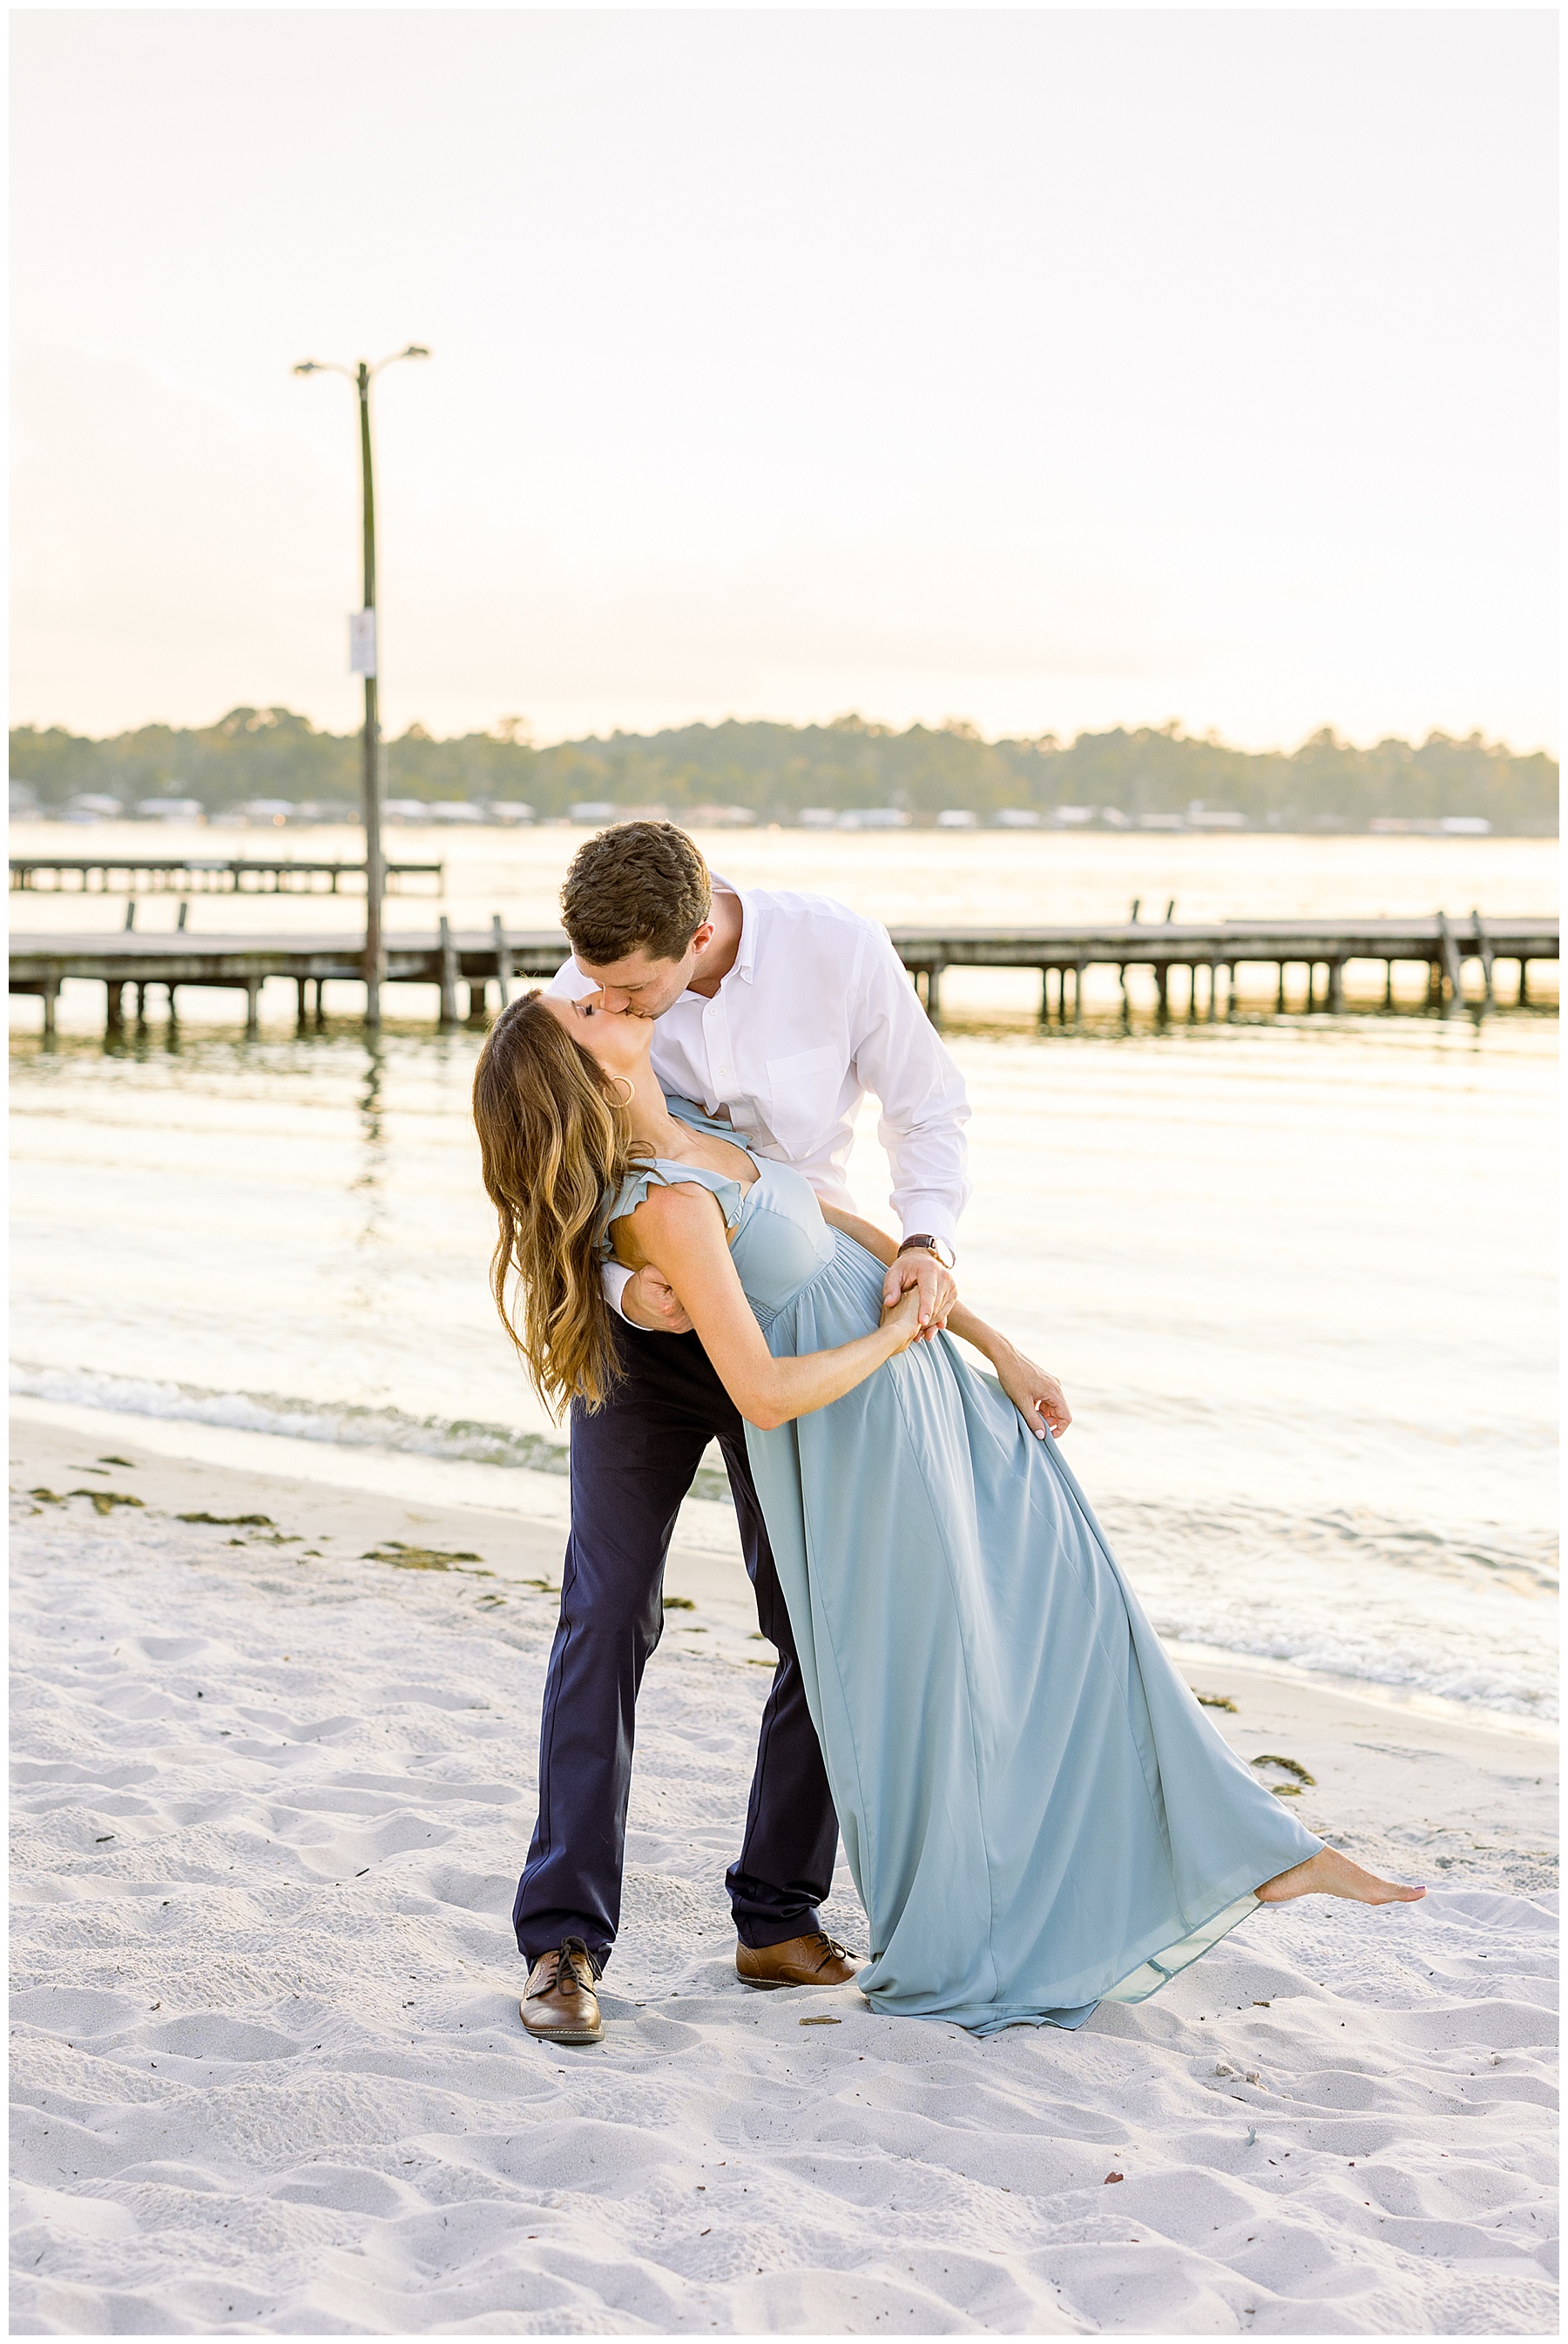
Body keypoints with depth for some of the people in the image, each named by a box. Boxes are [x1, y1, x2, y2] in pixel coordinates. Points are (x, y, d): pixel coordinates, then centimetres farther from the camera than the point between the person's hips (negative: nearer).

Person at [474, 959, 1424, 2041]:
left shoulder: (686, 1123, 1)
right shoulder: (669, 1204, -26)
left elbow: (837, 1221, 8)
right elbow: (766, 1394, -30)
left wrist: (989, 1339, 9)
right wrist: (895, 1335, -13)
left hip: (931, 1382, 9)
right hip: (859, 1435, -9)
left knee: (1071, 1605, 13)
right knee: (923, 1685, 5)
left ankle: (1246, 1852, 23)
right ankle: (945, 1963, 26)